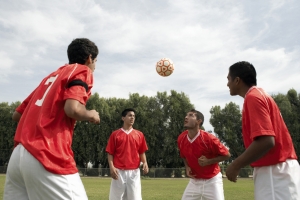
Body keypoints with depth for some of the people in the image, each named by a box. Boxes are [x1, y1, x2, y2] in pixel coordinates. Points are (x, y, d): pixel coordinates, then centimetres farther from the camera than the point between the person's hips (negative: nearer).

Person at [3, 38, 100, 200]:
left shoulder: (51, 76, 23)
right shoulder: (83, 71, 2)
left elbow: (17, 115, 23)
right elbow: (72, 109, -17)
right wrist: (91, 115, 3)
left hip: (18, 155, 8)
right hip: (49, 157, -8)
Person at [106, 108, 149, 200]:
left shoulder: (139, 134, 10)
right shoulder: (115, 134, 4)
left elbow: (142, 152, 12)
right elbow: (110, 153, 3)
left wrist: (145, 163, -5)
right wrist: (111, 167, -10)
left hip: (134, 171, 2)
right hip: (119, 171, -1)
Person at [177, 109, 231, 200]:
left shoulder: (209, 139, -21)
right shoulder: (181, 139, -6)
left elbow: (227, 155, -10)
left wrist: (209, 161, -22)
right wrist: (187, 167, -4)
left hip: (212, 181, -4)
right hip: (194, 181, 4)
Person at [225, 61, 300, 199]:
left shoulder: (253, 97, -16)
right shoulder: (259, 95, 14)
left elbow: (266, 141, -26)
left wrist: (236, 166, -17)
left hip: (274, 172, -10)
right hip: (277, 170, 10)